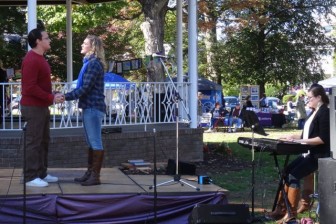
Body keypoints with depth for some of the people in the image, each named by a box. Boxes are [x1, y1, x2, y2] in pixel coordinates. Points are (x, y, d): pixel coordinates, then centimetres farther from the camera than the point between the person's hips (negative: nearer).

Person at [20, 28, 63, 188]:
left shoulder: (40, 58, 15)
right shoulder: (31, 60, -17)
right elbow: (30, 87, -23)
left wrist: (52, 97, 10)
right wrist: (51, 98, -20)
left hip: (42, 107, 10)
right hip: (33, 107, -10)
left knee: (43, 141, 14)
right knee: (33, 142, -6)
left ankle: (41, 173, 22)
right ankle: (31, 177, 0)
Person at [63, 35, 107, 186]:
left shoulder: (94, 63, -13)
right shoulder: (90, 62, 18)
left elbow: (86, 88, -19)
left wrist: (66, 97, -18)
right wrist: (68, 95, 13)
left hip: (93, 107, -10)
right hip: (89, 107, 10)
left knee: (95, 142, -6)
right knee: (91, 143, 13)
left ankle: (96, 176, -3)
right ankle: (90, 173, 20)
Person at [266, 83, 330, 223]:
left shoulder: (324, 112, -13)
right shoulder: (313, 112, 16)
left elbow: (323, 138, -20)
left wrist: (302, 141, -22)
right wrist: (293, 137, 8)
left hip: (318, 155, -10)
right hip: (308, 153, 10)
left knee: (294, 176, -20)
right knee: (285, 173, 0)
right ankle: (281, 209, 5)